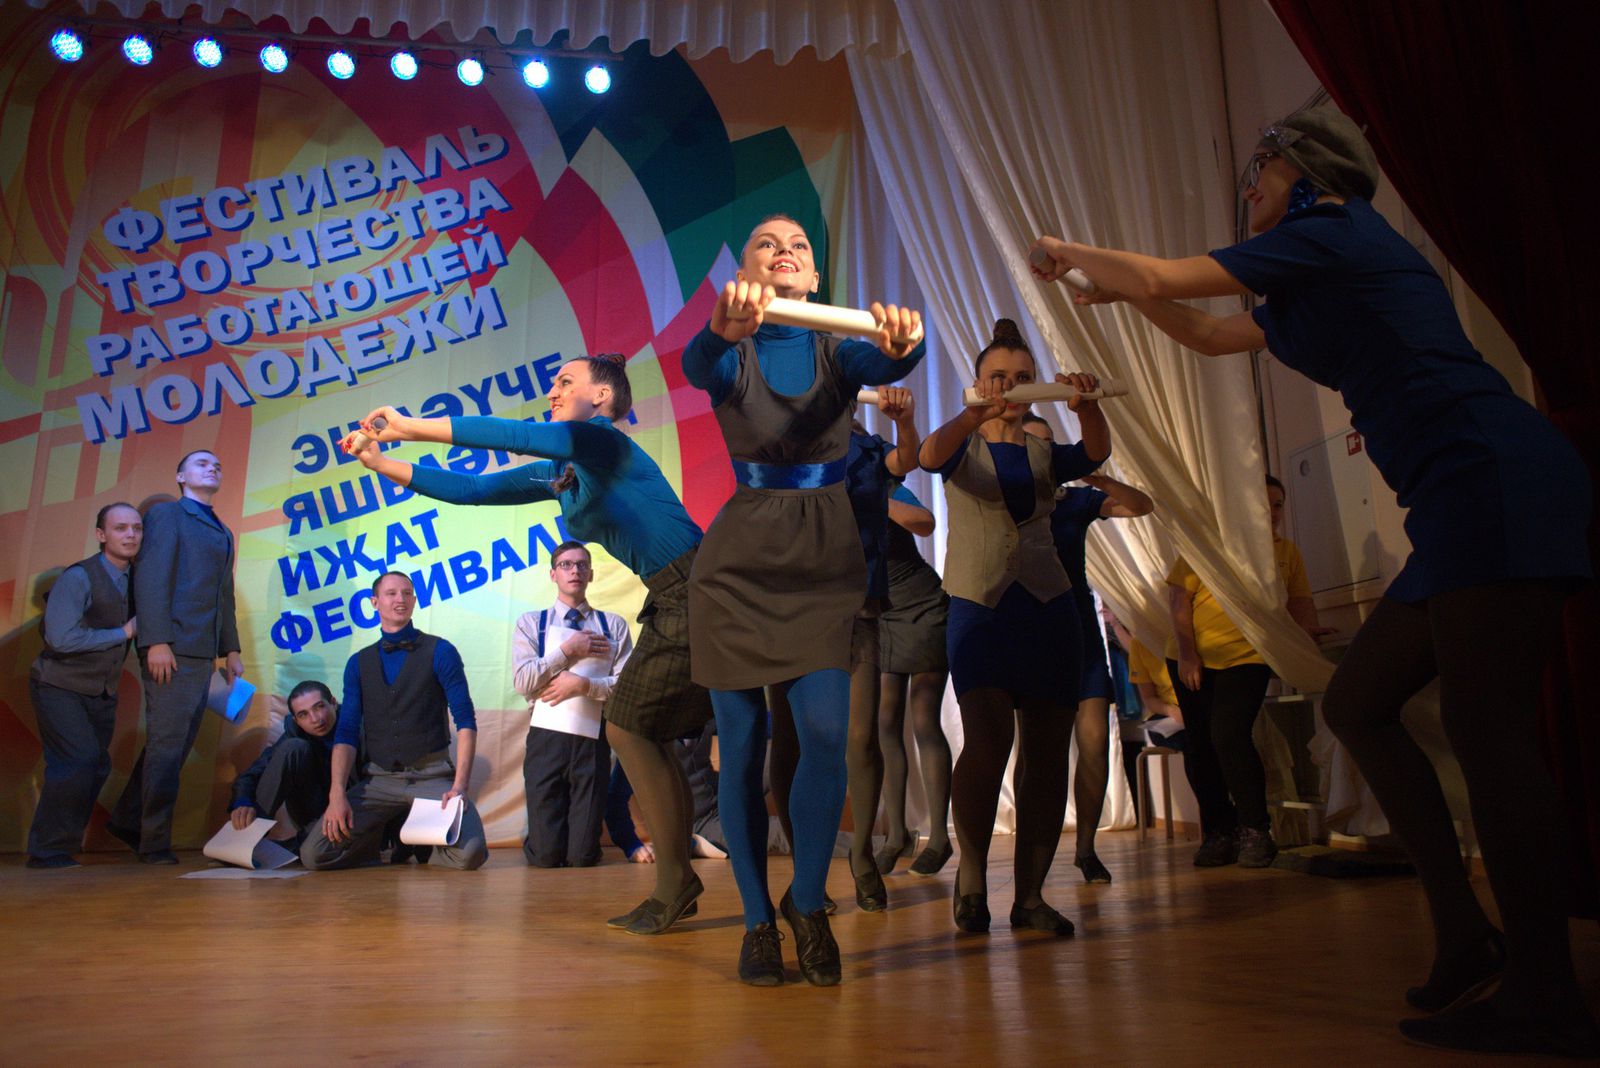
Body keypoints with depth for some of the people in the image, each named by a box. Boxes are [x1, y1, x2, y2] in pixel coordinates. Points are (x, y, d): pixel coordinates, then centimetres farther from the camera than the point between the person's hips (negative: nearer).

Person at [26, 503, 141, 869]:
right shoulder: (78, 578, -19)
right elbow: (62, 638, -27)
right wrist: (124, 633, -19)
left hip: (101, 693, 7)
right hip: (59, 688, -7)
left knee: (97, 766, 8)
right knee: (81, 760, -16)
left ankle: (64, 842, 22)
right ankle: (48, 850, -2)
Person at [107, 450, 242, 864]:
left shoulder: (223, 533, 24)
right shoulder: (166, 514, 2)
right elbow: (150, 578, -9)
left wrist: (231, 650, 13)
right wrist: (157, 641, -18)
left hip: (203, 654, 7)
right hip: (171, 649, -7)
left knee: (178, 744, 10)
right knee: (166, 745, -5)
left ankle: (127, 821, 23)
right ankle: (155, 842, 2)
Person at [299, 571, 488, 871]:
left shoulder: (440, 652, 0)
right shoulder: (359, 663, 11)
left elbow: (465, 720, -6)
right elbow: (347, 732, 7)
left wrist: (459, 786, -18)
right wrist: (337, 794, -8)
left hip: (431, 776, -3)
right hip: (378, 779, 3)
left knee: (469, 854, -25)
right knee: (313, 855, -14)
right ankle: (386, 839, 15)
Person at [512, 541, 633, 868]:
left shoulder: (614, 625, 8)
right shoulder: (531, 622, 9)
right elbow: (522, 681, -4)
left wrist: (583, 684, -13)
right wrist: (568, 650, -6)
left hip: (593, 741, 0)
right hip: (546, 739, 0)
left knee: (583, 857, 0)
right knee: (546, 856, -1)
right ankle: (546, 839, 31)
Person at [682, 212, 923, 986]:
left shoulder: (837, 352, 8)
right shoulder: (729, 354, 4)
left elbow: (883, 365, -14)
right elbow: (697, 368, -20)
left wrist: (902, 345, -39)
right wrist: (723, 329, -44)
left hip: (826, 557, 1)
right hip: (739, 558, -1)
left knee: (826, 729, -13)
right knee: (742, 743, 1)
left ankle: (808, 901, 9)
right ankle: (757, 920, 16)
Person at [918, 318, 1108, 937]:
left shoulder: (1044, 453, 14)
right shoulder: (964, 447, 8)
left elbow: (1096, 453, -6)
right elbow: (930, 455, -16)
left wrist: (1086, 406, -28)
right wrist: (978, 416, -36)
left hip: (1047, 607, 3)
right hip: (979, 606, -3)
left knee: (1047, 753, 0)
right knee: (989, 738, -19)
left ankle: (1030, 894, 10)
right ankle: (971, 867, 2)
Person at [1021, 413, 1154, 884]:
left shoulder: (1074, 499, 10)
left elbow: (1142, 505, 3)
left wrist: (1095, 478, -14)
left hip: (1078, 630, 3)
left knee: (1095, 740, -4)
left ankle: (1086, 848, 10)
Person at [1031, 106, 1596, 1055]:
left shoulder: (1331, 231, -4)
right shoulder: (1329, 271, 24)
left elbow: (1159, 276, -4)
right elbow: (1212, 335, 35)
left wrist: (1074, 253, 14)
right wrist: (1120, 290, 32)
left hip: (1497, 480, -10)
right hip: (1472, 503, 10)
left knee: (1486, 729, -10)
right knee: (1358, 702, 9)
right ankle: (1467, 934, 15)